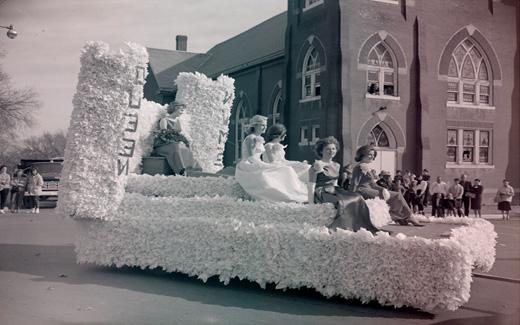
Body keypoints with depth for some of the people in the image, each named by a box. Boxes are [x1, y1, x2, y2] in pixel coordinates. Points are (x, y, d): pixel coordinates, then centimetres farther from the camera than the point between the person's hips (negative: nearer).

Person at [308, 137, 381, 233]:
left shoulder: (336, 165, 16)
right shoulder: (316, 166, -7)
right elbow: (311, 187, -11)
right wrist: (311, 206, -16)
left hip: (334, 192, 7)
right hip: (321, 193, -7)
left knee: (357, 198, -17)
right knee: (341, 202, -35)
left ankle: (363, 227, -22)